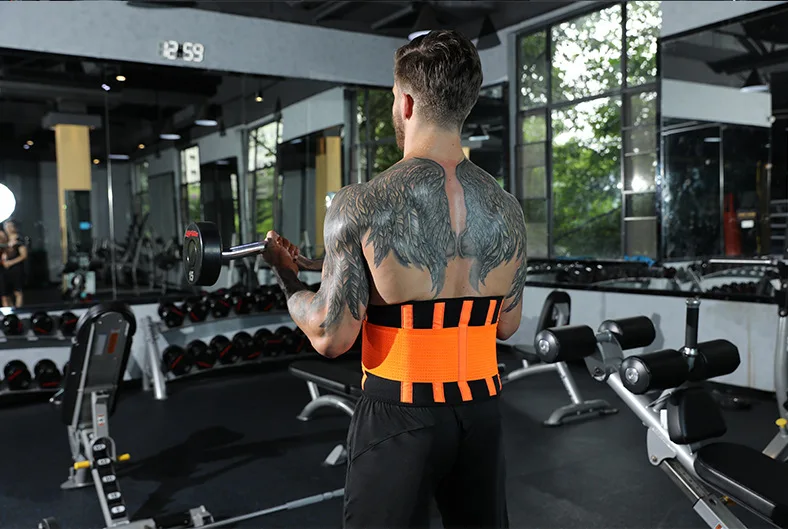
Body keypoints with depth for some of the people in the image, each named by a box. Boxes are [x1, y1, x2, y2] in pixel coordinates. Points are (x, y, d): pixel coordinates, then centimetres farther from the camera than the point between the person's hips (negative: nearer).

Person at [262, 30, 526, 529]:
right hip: (481, 410, 5)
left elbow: (332, 337, -14)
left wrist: (287, 276, 3)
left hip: (400, 415, -4)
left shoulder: (364, 204, -16)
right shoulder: (507, 208, -1)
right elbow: (508, 324, 8)